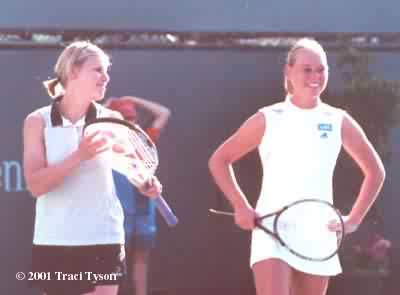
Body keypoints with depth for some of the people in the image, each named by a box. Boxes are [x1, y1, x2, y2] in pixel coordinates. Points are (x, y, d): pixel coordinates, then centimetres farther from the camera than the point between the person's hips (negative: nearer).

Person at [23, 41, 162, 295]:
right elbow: (35, 185, -12)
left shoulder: (112, 120, 1)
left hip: (103, 240, 0)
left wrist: (147, 183, -16)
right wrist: (79, 156, -24)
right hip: (54, 242, 0)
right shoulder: (38, 121, -3)